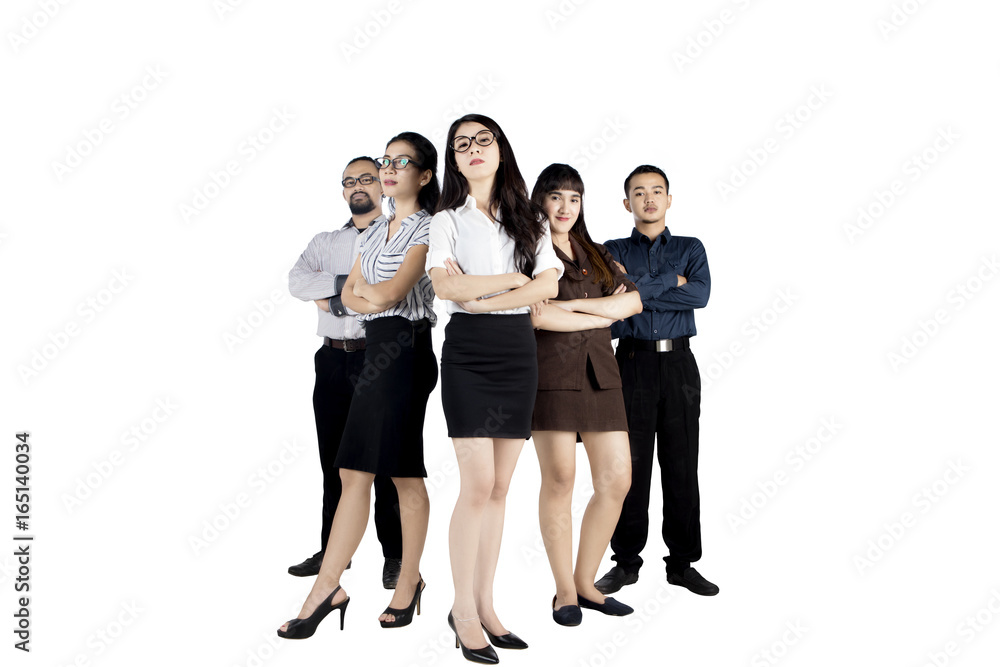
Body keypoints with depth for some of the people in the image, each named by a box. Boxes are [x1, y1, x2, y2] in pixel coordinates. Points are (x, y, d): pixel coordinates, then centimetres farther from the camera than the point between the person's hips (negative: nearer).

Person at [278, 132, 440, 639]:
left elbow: (392, 292, -16)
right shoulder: (377, 230, 19)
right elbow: (348, 294, 15)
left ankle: (408, 581, 15)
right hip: (374, 351, 7)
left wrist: (366, 289, 4)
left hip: (406, 351, -7)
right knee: (353, 473, 4)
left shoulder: (429, 229, -5)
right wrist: (369, 296, -6)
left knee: (405, 474, 0)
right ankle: (327, 589, 7)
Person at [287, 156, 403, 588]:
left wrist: (332, 296, -9)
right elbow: (297, 282, -2)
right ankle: (333, 550, 21)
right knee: (334, 459, 10)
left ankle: (395, 556, 8)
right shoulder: (324, 242, 17)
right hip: (333, 359, 4)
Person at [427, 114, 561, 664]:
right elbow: (445, 284, -11)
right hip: (469, 351, -3)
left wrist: (482, 297, -10)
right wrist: (515, 278, -6)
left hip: (519, 352, 3)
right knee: (478, 483, -9)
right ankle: (463, 608, 4)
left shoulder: (529, 220, 13)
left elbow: (550, 284, -2)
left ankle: (485, 604, 14)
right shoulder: (447, 221, 6)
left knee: (500, 486, 5)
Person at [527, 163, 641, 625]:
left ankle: (585, 582, 17)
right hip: (551, 373, -6)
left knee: (617, 480, 1)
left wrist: (573, 305, -7)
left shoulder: (595, 254, 20)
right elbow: (537, 315, -13)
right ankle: (564, 591, 11)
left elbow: (634, 300, 6)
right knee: (559, 479, -3)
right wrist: (603, 314, -2)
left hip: (600, 373, 6)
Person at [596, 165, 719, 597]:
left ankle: (682, 562, 14)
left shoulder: (691, 249, 12)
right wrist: (669, 282, -8)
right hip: (633, 362, -1)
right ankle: (626, 562, 12)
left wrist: (637, 290, -9)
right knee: (631, 464, 1)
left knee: (681, 464, 3)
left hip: (678, 363, 1)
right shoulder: (613, 252, 10)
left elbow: (700, 294, -8)